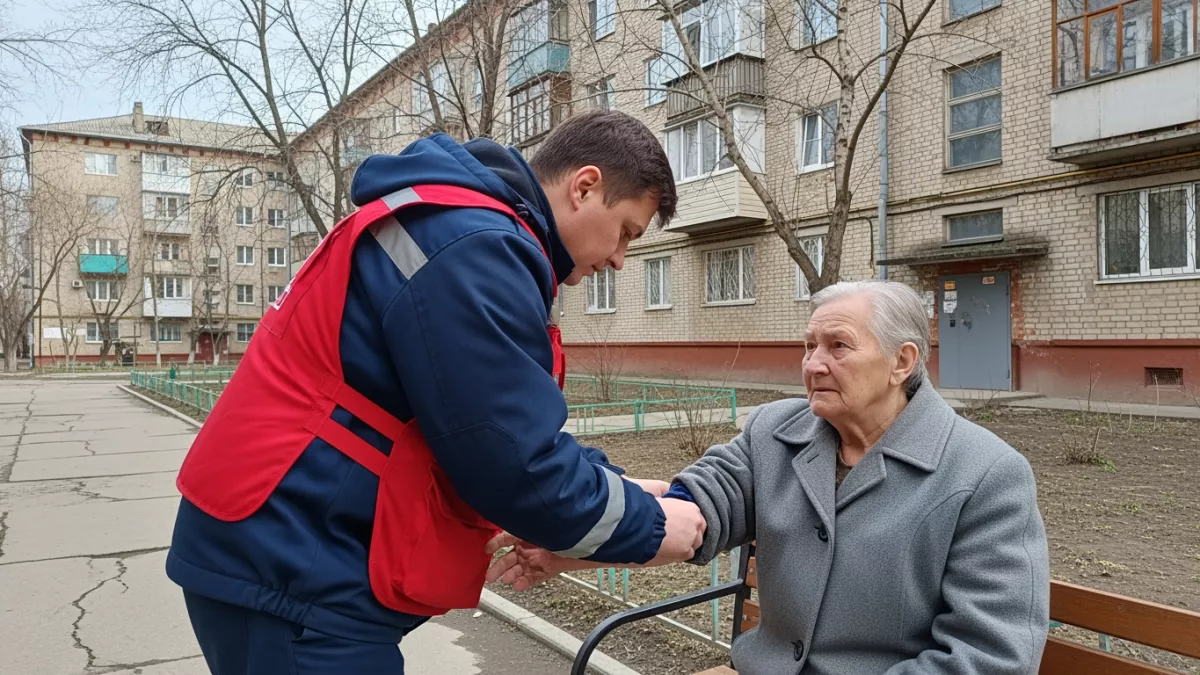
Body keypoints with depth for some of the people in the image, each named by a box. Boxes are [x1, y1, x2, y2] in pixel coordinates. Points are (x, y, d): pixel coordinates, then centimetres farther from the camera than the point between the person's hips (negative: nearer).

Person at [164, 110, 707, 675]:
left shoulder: (456, 224, 12)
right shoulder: (472, 248, -21)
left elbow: (514, 431, 15)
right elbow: (516, 464, -22)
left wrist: (614, 486, 7)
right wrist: (647, 526, -8)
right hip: (294, 570, -10)